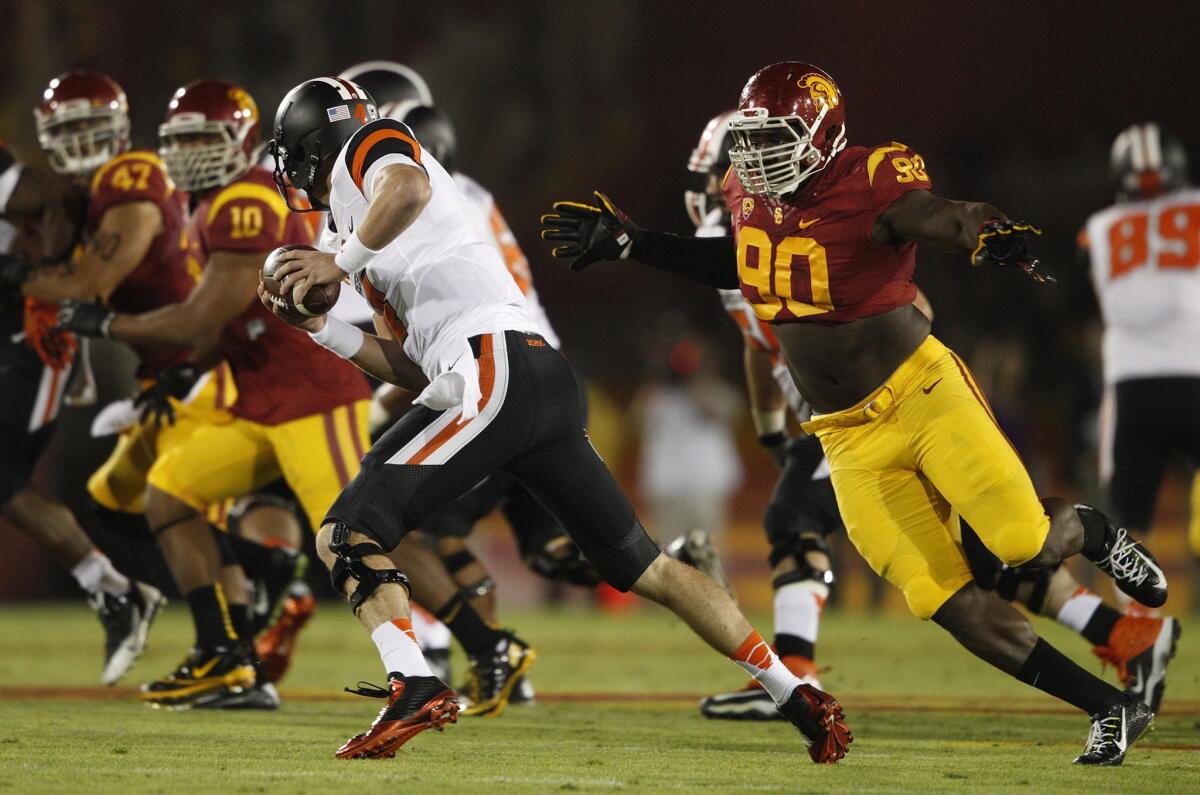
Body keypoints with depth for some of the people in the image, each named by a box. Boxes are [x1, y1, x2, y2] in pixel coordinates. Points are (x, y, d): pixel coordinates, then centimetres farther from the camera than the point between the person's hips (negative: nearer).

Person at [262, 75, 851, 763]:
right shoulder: (364, 214, 33)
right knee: (645, 566, 13)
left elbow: (407, 189, -18)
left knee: (348, 536, -9)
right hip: (549, 382, 9)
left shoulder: (369, 148, 10)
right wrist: (321, 329, 25)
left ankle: (414, 687, -27)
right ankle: (798, 697, 12)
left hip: (495, 370, -9)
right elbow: (420, 371, 29)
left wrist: (339, 263, -6)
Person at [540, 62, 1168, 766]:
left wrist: (990, 236, -57)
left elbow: (941, 217, -33)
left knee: (1026, 543, -18)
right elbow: (737, 266, 25)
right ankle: (1113, 709, 3)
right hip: (852, 440, 5)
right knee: (950, 603, -6)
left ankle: (1094, 532, 22)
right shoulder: (751, 194, 5)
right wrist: (628, 244, 20)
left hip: (922, 393, -5)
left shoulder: (867, 185, -16)